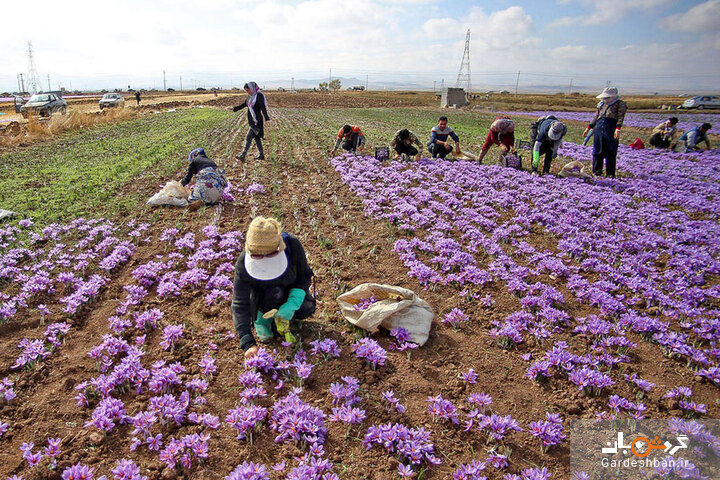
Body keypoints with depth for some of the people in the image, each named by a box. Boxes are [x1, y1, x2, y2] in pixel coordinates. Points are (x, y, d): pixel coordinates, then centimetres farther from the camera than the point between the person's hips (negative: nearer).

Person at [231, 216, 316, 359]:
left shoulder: (292, 245, -32)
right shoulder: (243, 263, -33)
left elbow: (305, 276, -18)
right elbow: (240, 304, -32)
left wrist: (292, 305, -34)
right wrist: (248, 343, -42)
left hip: (290, 289, 2)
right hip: (261, 296, -2)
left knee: (306, 308, -24)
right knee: (274, 292, -34)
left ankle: (290, 317, 8)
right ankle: (262, 319, -5)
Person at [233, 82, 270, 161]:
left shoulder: (259, 95, -10)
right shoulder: (250, 97, 14)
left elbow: (263, 108, -18)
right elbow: (243, 105, 24)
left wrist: (267, 119, -25)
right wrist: (234, 108, 20)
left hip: (257, 121, -9)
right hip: (251, 121, 9)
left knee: (248, 137, -13)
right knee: (257, 138, 13)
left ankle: (243, 155, -16)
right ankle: (261, 155, 21)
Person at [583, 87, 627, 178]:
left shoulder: (620, 104, 4)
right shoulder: (602, 104, 20)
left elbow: (621, 117, -8)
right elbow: (595, 117, 25)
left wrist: (618, 129, -20)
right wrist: (588, 127, 19)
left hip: (611, 132, -5)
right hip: (599, 130, 5)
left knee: (611, 153, -1)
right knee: (597, 152, 5)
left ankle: (610, 173, 6)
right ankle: (597, 172, 15)